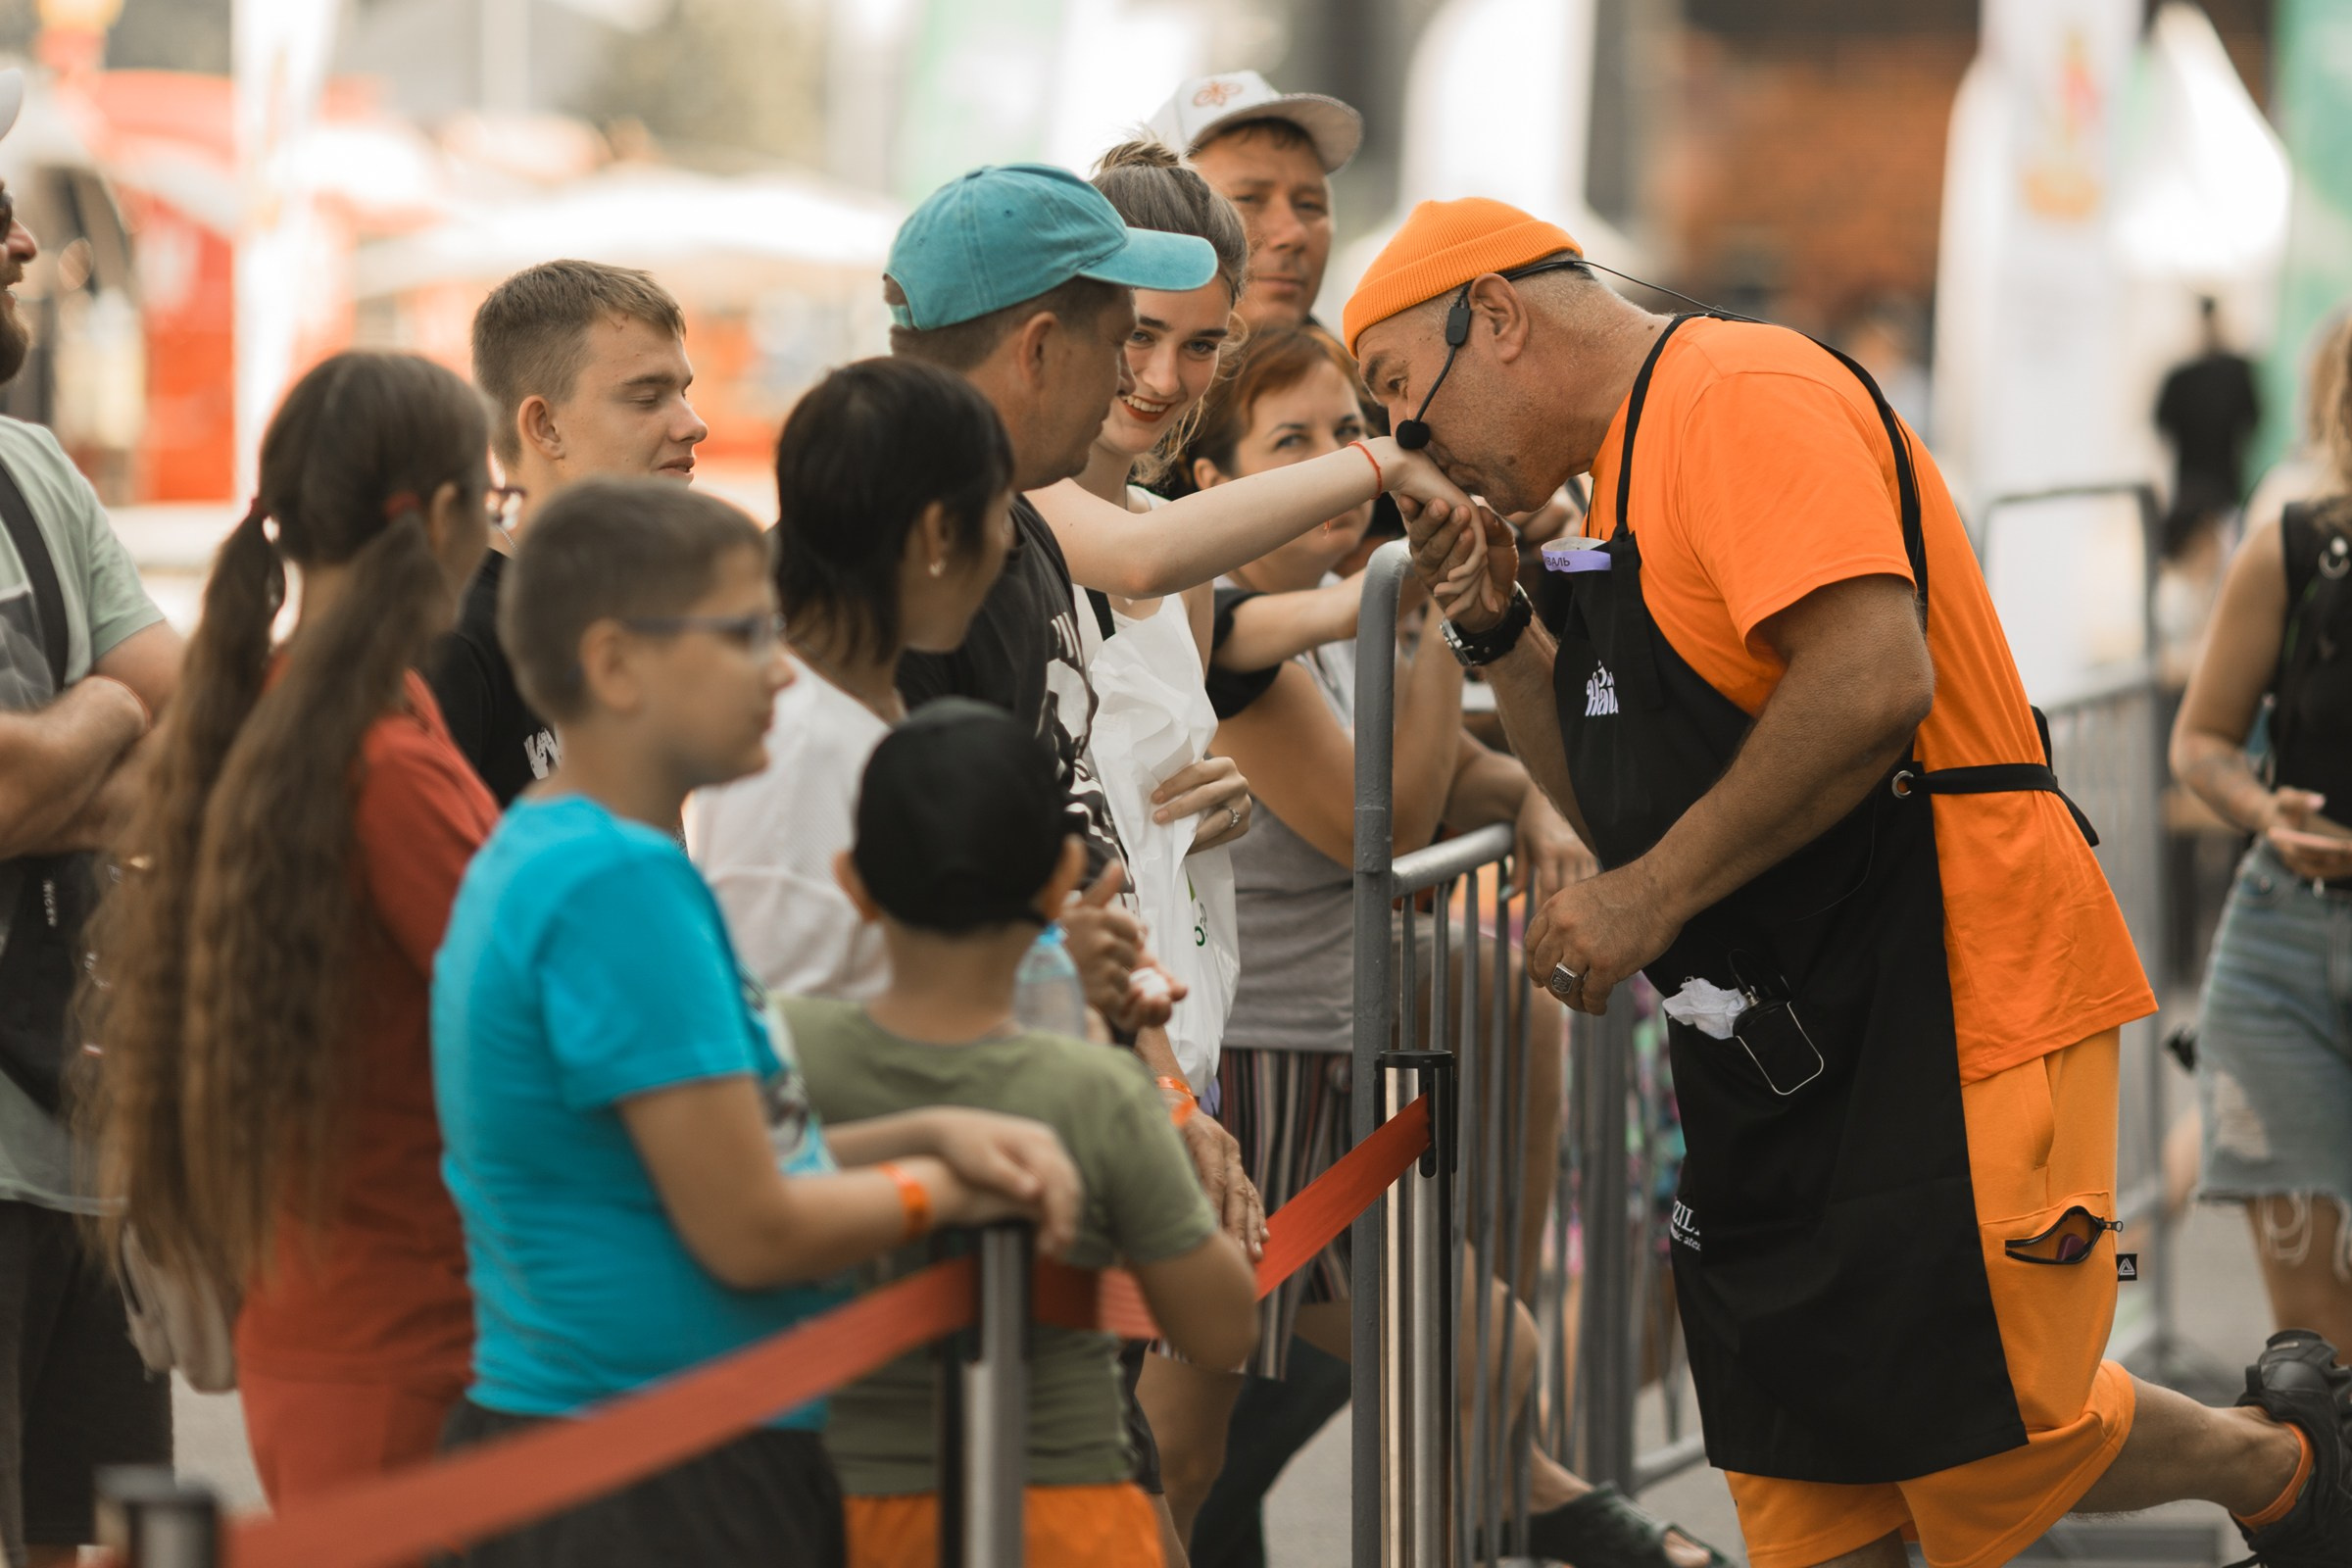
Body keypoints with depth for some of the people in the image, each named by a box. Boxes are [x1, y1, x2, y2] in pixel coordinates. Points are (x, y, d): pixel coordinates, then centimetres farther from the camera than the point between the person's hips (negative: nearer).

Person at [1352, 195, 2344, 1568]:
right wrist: (1499, 632, 8)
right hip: (1787, 1042, 10)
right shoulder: (1635, 471, 19)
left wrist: (1652, 897, -20)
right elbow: (1626, 802, 22)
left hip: (1949, 996, -10)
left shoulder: (1743, 397, -13)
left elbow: (1875, 683, -26)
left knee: (1989, 1454, -4)